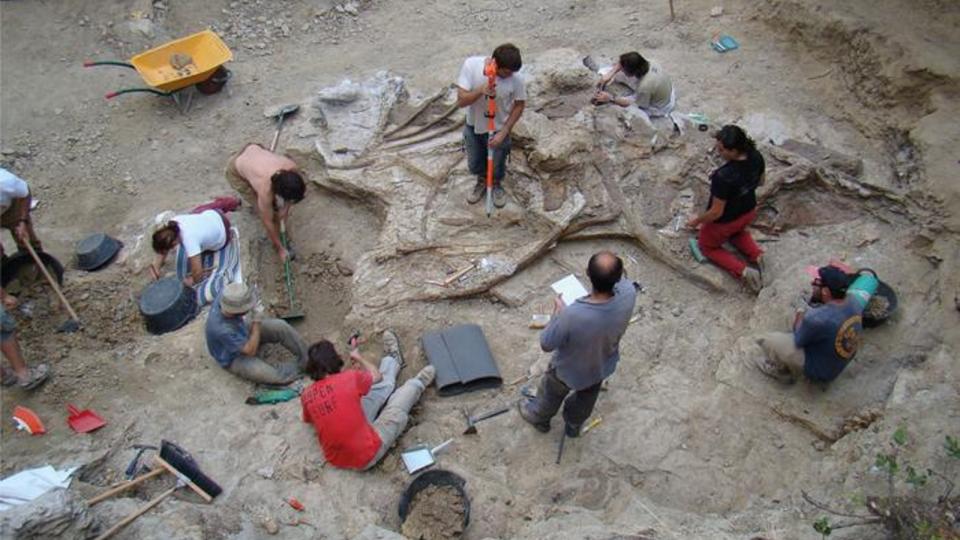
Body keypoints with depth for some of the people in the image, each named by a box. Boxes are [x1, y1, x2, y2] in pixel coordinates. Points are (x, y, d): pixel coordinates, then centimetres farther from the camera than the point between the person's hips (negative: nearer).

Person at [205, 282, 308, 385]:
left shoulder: (226, 298, -26)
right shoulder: (222, 330, -42)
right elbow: (251, 351, -30)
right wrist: (257, 321, -33)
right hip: (234, 358, -7)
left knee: (280, 326, -9)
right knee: (271, 375, -24)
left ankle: (307, 358, 4)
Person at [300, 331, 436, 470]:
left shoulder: (306, 396, -9)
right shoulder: (349, 378, -22)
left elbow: (308, 420, 16)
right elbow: (376, 376, 1)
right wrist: (359, 358, 19)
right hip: (366, 457, -5)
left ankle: (392, 360, 45)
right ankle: (419, 383, 48)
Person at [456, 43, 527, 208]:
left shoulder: (516, 78, -27)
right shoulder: (471, 65, -26)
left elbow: (519, 105, -11)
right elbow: (461, 101, -25)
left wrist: (503, 132, -16)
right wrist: (480, 91, -43)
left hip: (498, 129, -1)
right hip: (473, 127, 1)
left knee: (497, 166, 19)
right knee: (474, 164, 22)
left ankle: (497, 185, 52)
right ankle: (482, 181, 55)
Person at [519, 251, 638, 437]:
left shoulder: (572, 315, -46)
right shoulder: (628, 294, -35)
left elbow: (546, 343, -25)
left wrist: (558, 313, -15)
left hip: (568, 370, -4)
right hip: (602, 366, 4)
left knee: (552, 394, 31)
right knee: (586, 399, 35)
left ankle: (539, 417, 62)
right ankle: (574, 425, 65)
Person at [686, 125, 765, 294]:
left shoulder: (723, 177, -40)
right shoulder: (757, 157, -20)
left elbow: (716, 212, -28)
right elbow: (760, 181, 2)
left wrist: (697, 221, -11)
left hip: (724, 221, -7)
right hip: (749, 212, 7)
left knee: (708, 246, 24)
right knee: (736, 231, 40)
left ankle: (742, 271, 3)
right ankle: (756, 254, 16)